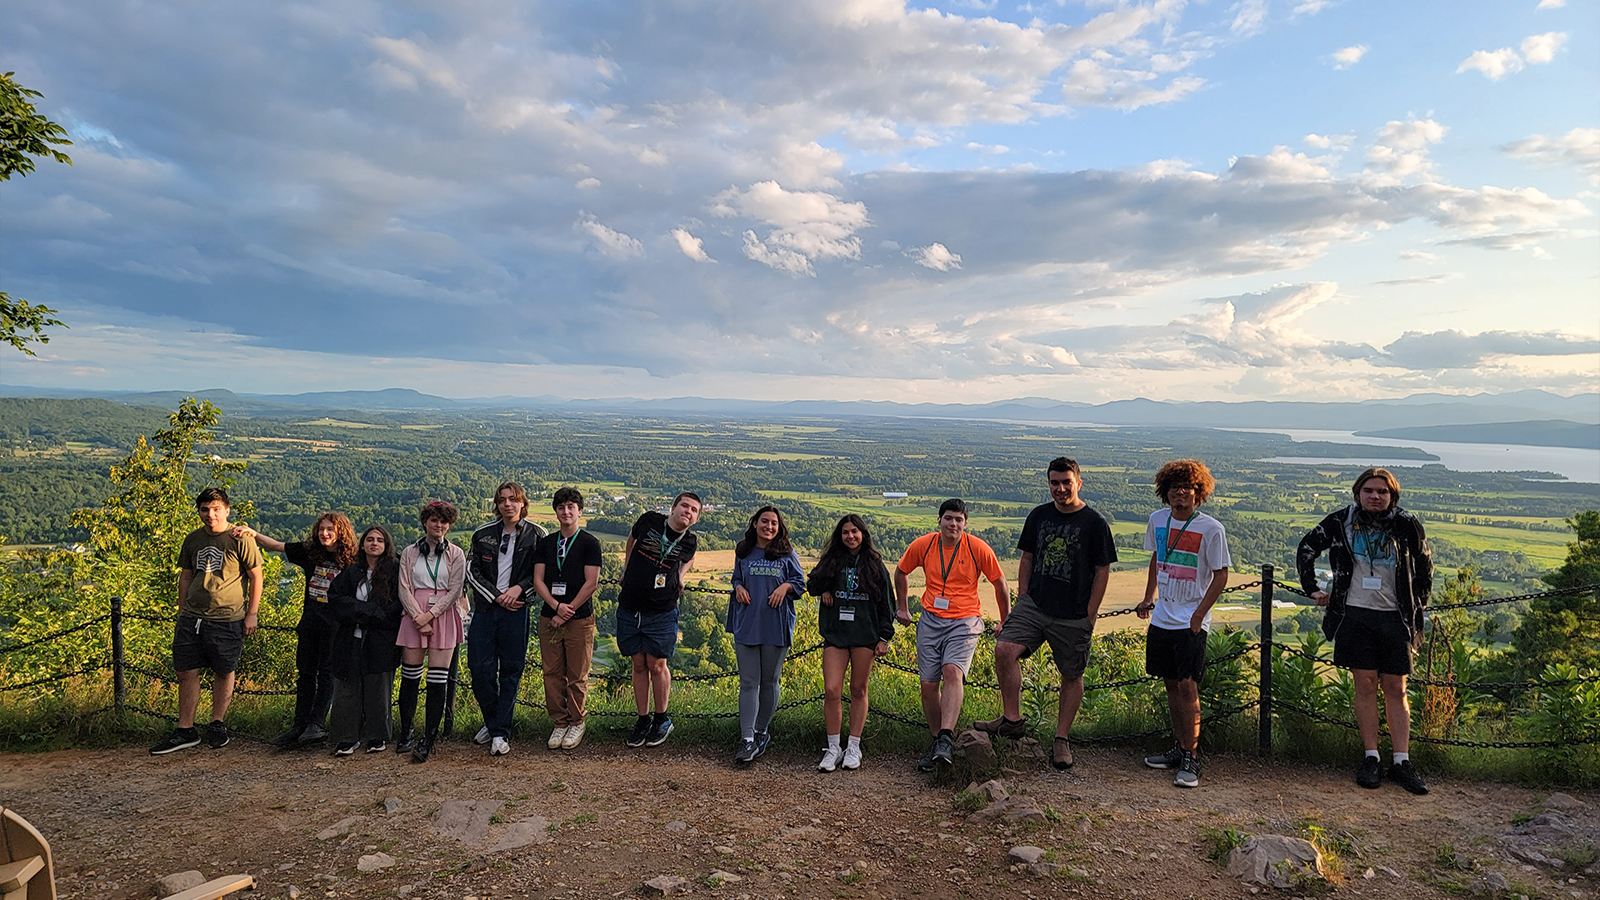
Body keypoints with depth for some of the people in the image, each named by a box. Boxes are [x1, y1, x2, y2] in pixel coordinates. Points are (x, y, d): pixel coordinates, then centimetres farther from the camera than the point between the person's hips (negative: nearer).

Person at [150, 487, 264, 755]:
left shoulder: (241, 539, -7)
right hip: (191, 618, 5)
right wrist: (182, 613, 16)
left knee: (223, 673, 6)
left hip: (227, 620, -5)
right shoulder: (193, 540, 10)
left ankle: (217, 725, 22)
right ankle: (185, 730, 15)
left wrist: (251, 614, -5)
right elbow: (185, 577, 19)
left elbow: (256, 577, -3)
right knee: (186, 672, 5)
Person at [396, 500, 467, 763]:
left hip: (443, 616, -1)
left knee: (438, 680, -5)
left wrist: (431, 614, -12)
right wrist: (419, 617, -10)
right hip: (415, 615, 1)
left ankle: (427, 742, -2)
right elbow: (404, 589, 3)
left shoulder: (456, 554, 7)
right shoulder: (410, 552, 10)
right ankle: (406, 734, 16)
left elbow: (455, 590, 0)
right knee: (410, 676, 2)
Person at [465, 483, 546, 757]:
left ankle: (501, 733, 8)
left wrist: (519, 588, -11)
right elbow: (473, 571, 7)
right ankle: (492, 720, 24)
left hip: (517, 610, -2)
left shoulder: (536, 535, 2)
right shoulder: (483, 535, 8)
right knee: (480, 669, 1)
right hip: (485, 608, 2)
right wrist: (497, 596, -4)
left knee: (511, 670, 1)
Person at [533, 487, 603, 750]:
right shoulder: (546, 543, 11)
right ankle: (560, 722, 19)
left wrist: (568, 611, -10)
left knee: (577, 675, 2)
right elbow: (538, 580, 5)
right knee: (552, 673, 6)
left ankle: (577, 723, 16)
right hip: (549, 617, 4)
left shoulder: (589, 543, -1)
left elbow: (591, 584, -7)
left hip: (579, 619, -4)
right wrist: (556, 605, -11)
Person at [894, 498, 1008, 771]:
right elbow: (901, 572, 18)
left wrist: (1006, 622, 13)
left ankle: (946, 739, -30)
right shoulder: (923, 545, 0)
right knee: (928, 684, 0)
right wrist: (902, 608, 21)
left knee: (953, 671, -26)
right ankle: (936, 741, 16)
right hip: (930, 620, 3)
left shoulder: (978, 549, -5)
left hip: (964, 622, -3)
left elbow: (1000, 583, 7)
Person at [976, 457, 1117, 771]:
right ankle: (1012, 719, -2)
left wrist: (1089, 615, -5)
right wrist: (1022, 601, 7)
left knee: (1072, 675, 6)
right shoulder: (1039, 516, 7)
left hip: (1074, 616, -3)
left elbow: (1102, 571, -2)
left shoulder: (1094, 523, -4)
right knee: (1004, 648, -16)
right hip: (1034, 604, 3)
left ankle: (1062, 739, 22)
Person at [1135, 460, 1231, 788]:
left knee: (1187, 686, -8)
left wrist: (1198, 615, -11)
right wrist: (1149, 598, 16)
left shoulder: (1211, 529, -11)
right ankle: (1179, 748, 25)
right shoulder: (1157, 520, 5)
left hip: (1191, 623, -5)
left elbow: (1220, 576, -6)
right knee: (1171, 684, 12)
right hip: (1162, 619, 5)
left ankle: (1191, 758, 0)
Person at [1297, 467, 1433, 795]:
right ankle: (1370, 758, 6)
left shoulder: (1407, 525, 1)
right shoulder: (1341, 522, 1)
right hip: (1355, 614, 0)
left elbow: (1424, 567, 14)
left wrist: (1417, 608, 12)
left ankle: (1402, 762, 8)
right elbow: (1306, 549, 14)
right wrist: (1312, 589, 11)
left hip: (1395, 617, 1)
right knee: (1365, 684, 0)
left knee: (1396, 689, 3)